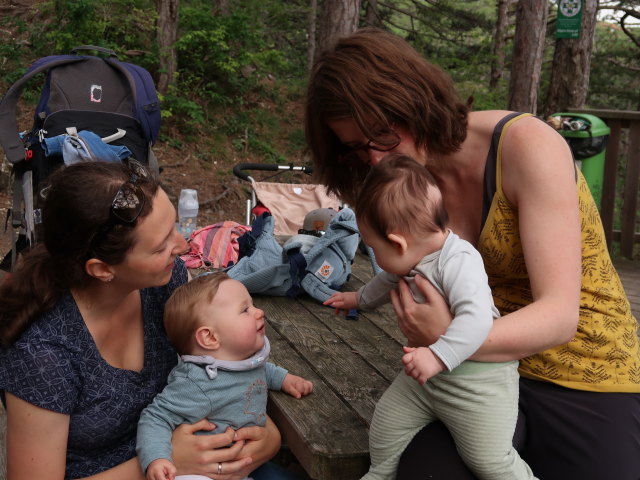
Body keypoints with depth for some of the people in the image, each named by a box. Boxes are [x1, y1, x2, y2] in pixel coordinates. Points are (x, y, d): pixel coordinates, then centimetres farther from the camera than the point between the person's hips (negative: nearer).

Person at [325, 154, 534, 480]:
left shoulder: (458, 262, -29)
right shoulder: (412, 261, 2)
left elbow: (476, 318, -40)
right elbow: (389, 280, 25)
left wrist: (438, 356, -43)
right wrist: (360, 299, 40)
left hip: (477, 379, -9)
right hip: (427, 372, 9)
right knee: (385, 426, 17)